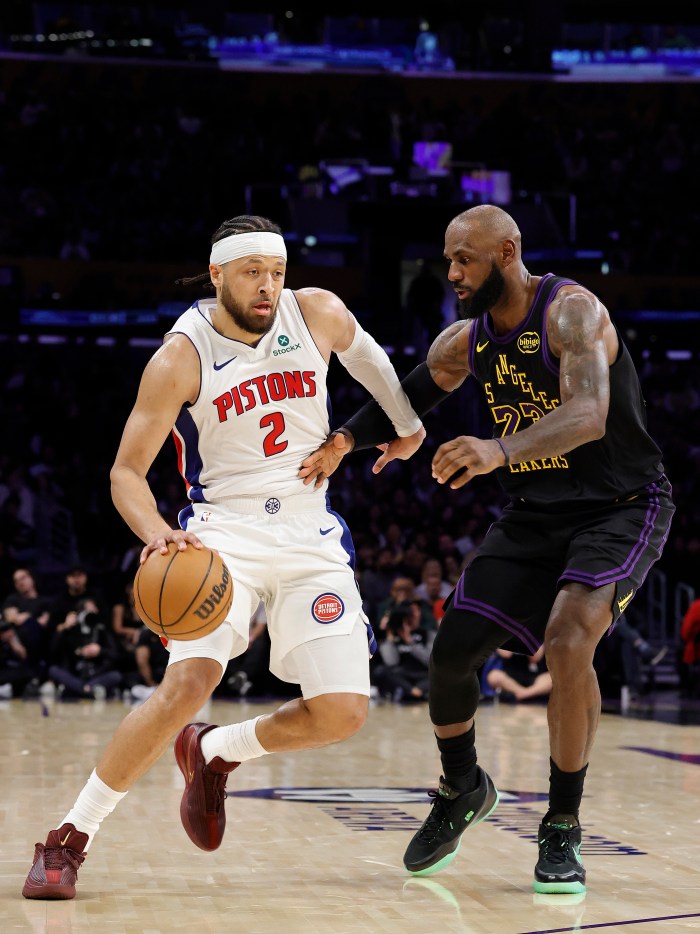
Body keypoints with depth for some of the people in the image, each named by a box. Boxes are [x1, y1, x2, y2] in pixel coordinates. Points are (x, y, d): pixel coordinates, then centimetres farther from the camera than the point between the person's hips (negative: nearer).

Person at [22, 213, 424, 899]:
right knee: (188, 683, -27)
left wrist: (405, 419, 31)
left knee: (343, 713, -6)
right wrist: (156, 532, -29)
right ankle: (69, 837, -13)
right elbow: (126, 471, -10)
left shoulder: (318, 314, -2)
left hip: (312, 536, 4)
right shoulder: (181, 359, -12)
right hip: (224, 531, -4)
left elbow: (362, 351, 23)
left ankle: (211, 752, 22)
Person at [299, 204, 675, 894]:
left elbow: (589, 415, -38)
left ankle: (562, 829, -13)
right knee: (451, 652, -2)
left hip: (621, 507, -7)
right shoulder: (464, 343, 0)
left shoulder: (572, 312, -21)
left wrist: (500, 449, -55)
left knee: (568, 641, -29)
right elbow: (402, 401, 16)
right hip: (534, 516, 7)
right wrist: (343, 440, -5)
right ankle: (462, 789, 28)